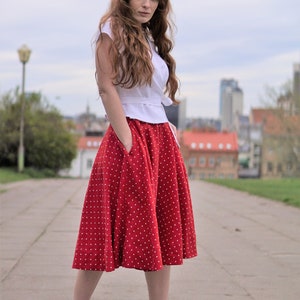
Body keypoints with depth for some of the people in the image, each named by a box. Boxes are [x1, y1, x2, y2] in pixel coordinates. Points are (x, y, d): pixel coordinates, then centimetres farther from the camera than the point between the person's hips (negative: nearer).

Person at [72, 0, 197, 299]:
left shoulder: (153, 37, 18)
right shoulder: (113, 29, -4)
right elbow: (107, 88, -12)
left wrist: (168, 136, 9)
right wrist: (128, 143, -18)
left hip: (162, 140, 7)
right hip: (130, 137, -7)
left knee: (162, 232, 5)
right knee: (109, 230, -5)